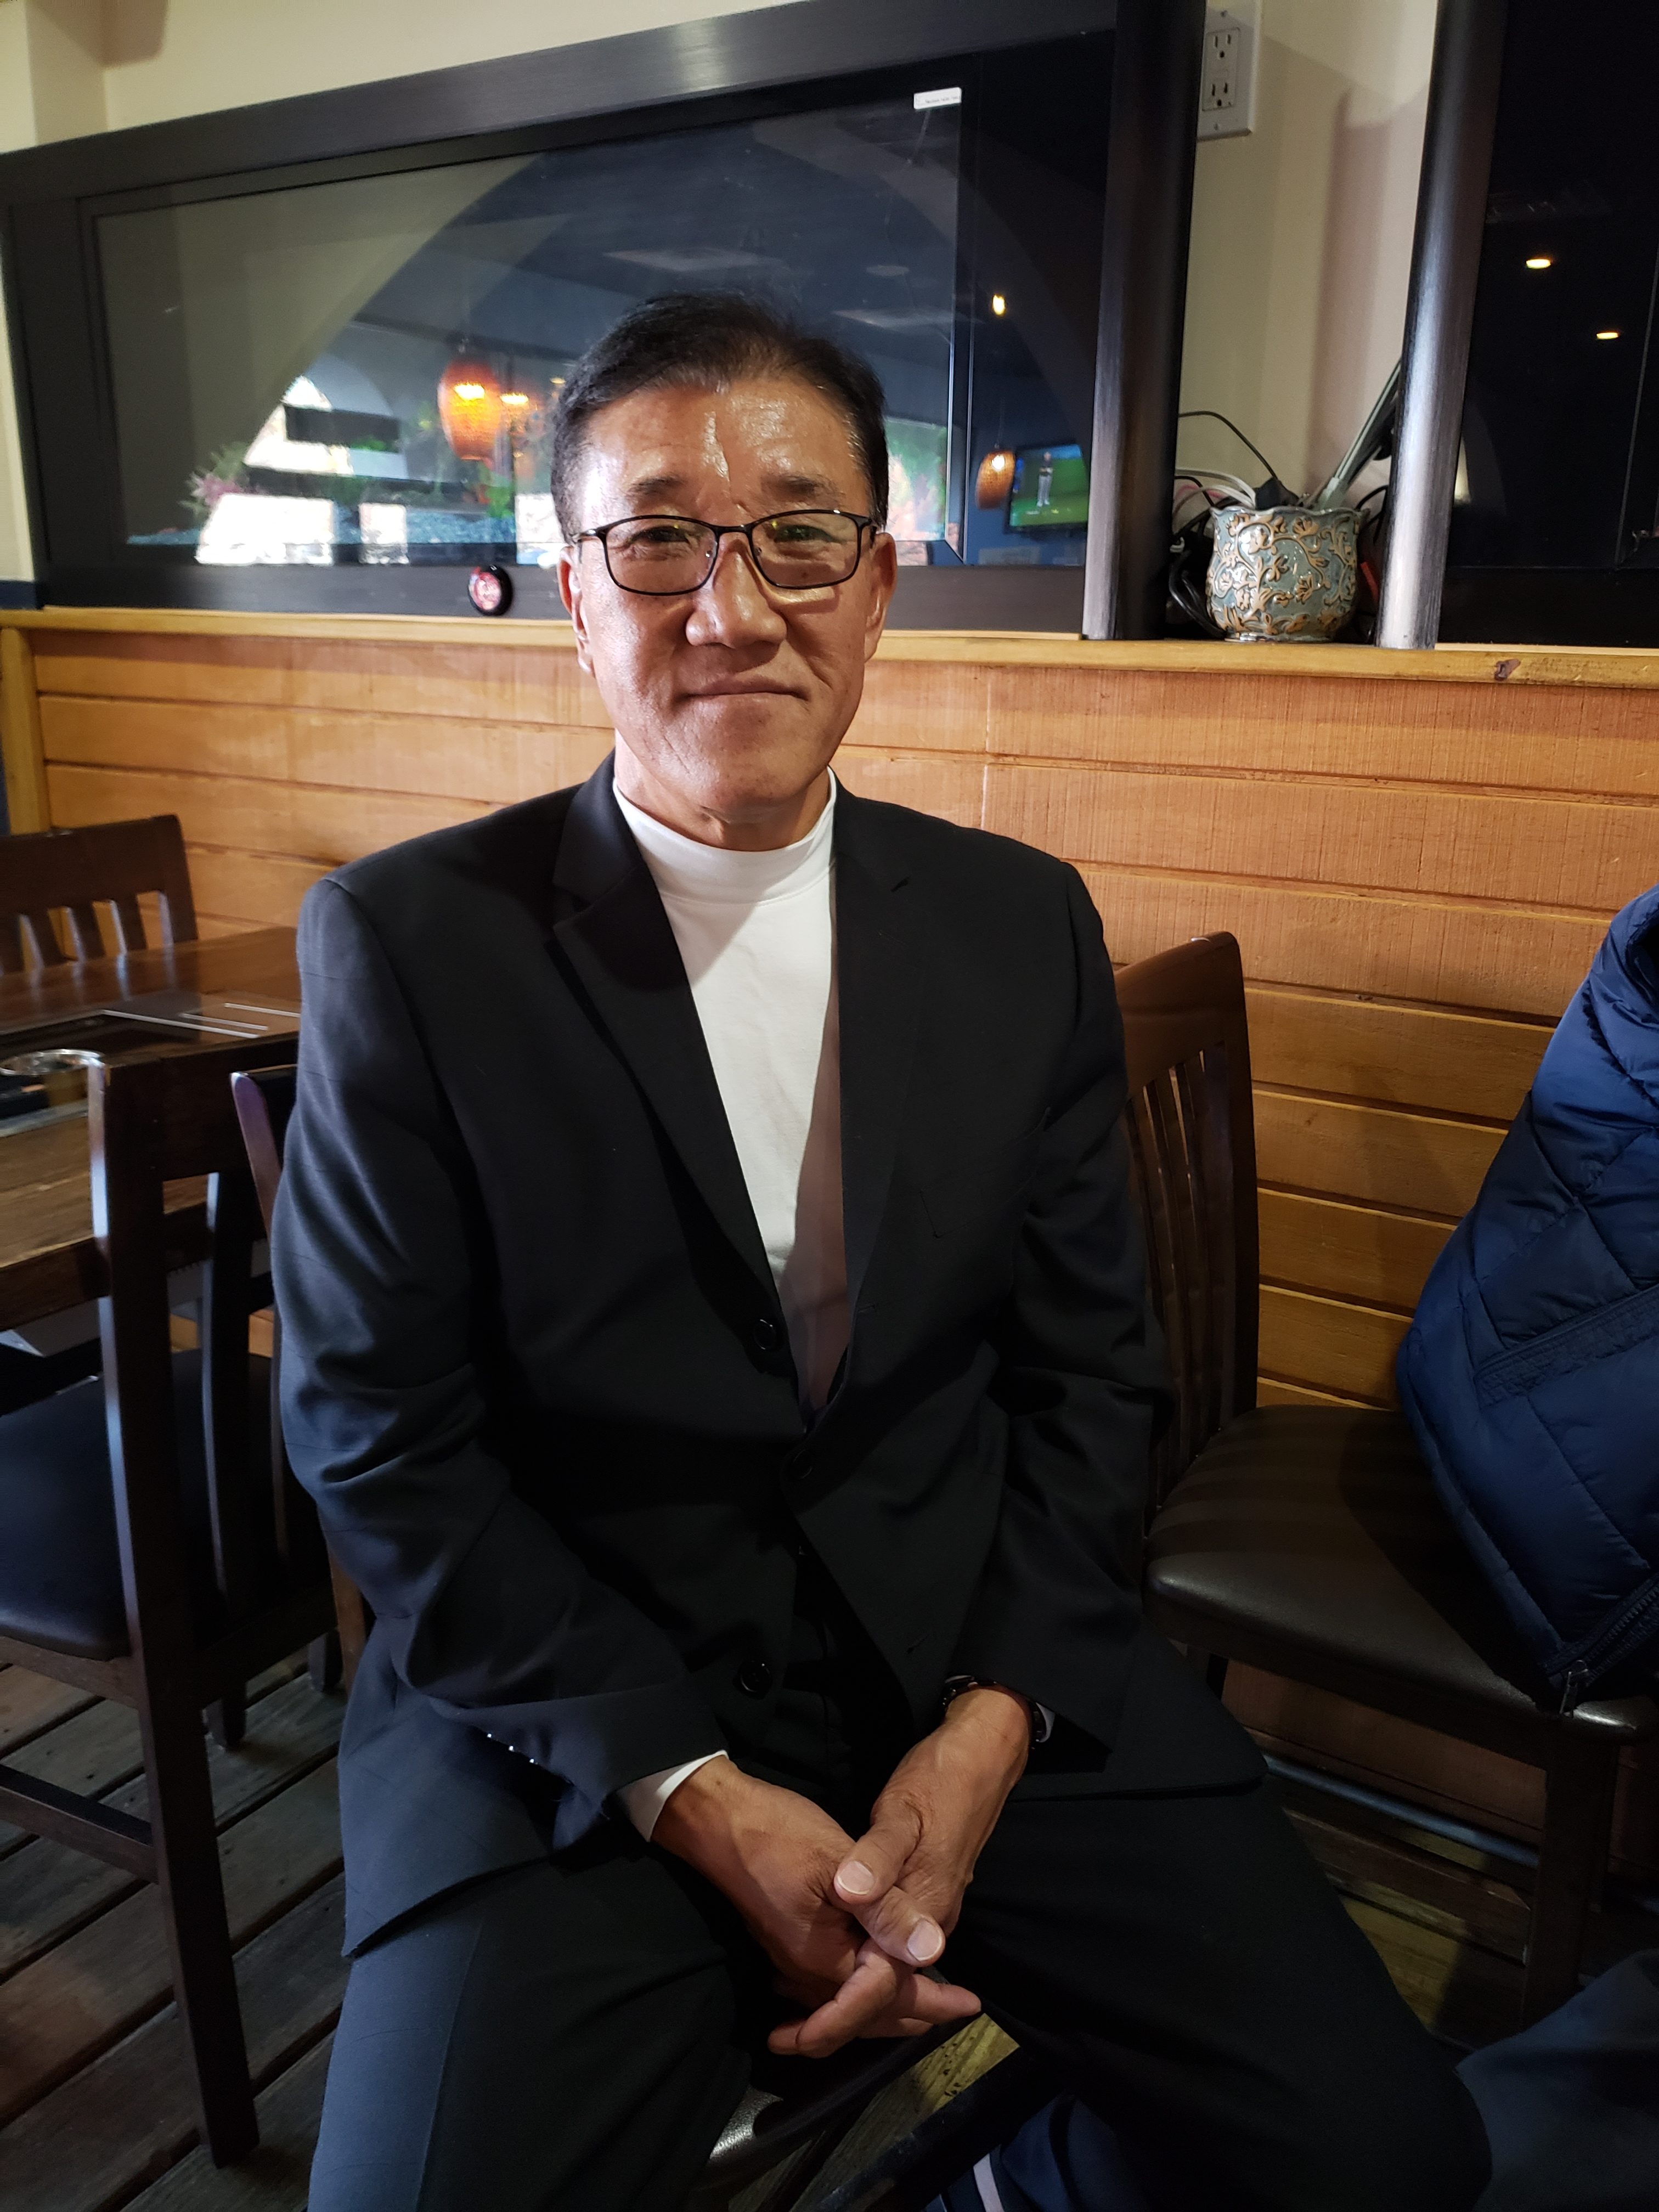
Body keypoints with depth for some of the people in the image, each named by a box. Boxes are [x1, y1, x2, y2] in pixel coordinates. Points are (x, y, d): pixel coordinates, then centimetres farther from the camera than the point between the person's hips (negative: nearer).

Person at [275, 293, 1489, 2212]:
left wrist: (987, 1729, -9)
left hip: (987, 1670, 3)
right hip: (578, 1723, -1)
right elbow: (376, 1439, -8)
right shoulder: (407, 941, -7)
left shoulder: (1026, 925, 2)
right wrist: (695, 1798, -13)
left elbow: (1088, 1372, 4)